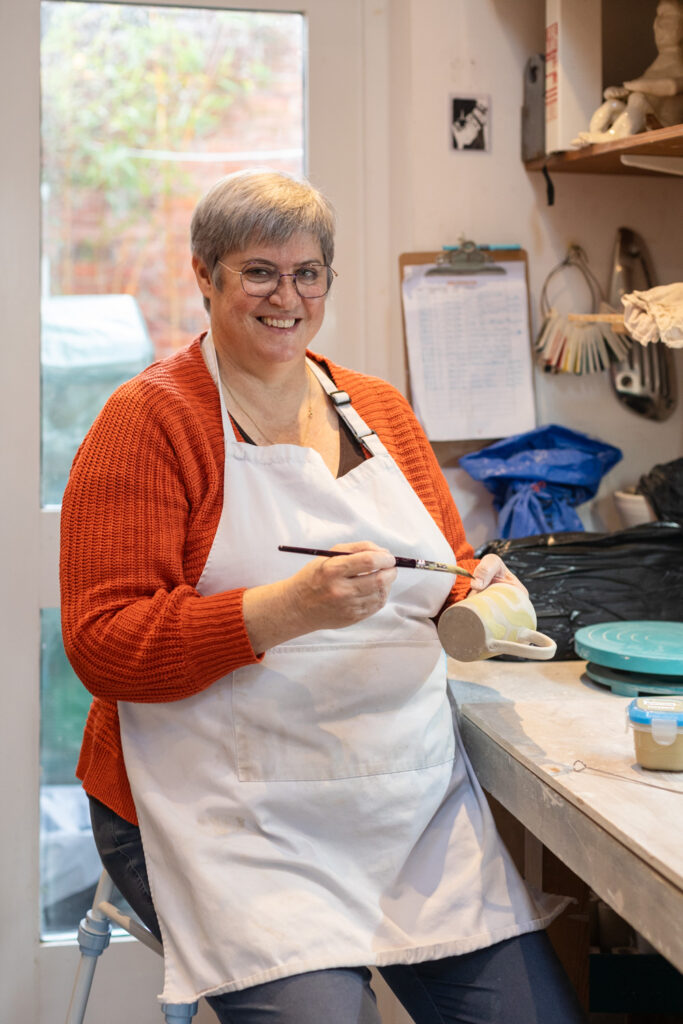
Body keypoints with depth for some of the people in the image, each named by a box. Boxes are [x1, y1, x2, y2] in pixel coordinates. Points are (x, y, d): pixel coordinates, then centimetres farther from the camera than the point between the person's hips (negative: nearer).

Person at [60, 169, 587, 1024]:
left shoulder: (379, 409, 14)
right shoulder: (151, 419, -4)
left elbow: (448, 575, 19)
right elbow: (103, 645, -12)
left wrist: (481, 597, -6)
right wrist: (287, 610, -25)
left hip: (421, 808, 5)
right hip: (238, 825, -5)